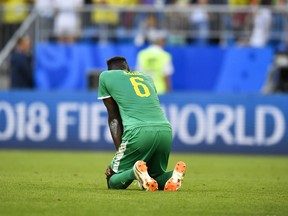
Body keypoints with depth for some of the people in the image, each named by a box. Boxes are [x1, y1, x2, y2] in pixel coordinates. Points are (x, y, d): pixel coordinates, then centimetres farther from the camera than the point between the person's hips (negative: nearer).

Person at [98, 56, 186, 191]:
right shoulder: (147, 77, 32)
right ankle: (173, 175, -10)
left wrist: (119, 149, 11)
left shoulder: (106, 76, 20)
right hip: (166, 130, 4)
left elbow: (114, 118, 16)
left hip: (139, 131, -4)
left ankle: (134, 172, -24)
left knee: (113, 182, 10)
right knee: (154, 178, 24)